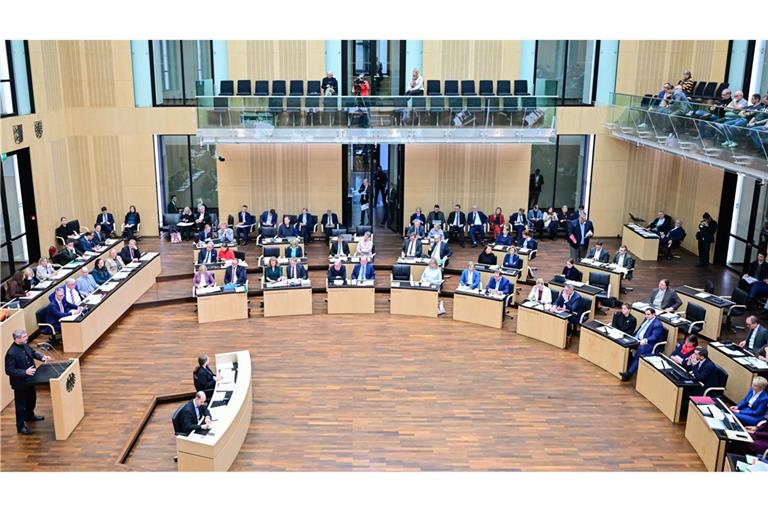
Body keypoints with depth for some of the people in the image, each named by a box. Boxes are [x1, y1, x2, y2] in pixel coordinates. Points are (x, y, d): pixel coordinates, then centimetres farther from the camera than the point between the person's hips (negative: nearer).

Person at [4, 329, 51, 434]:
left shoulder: (24, 345, -6)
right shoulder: (11, 353, -30)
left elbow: (33, 352, 13)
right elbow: (9, 371, -26)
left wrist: (42, 357, -5)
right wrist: (25, 372, -34)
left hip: (29, 380, 8)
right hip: (20, 383, -8)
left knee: (32, 398, 27)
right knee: (21, 404, 7)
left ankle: (30, 416, 51)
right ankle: (21, 426, 22)